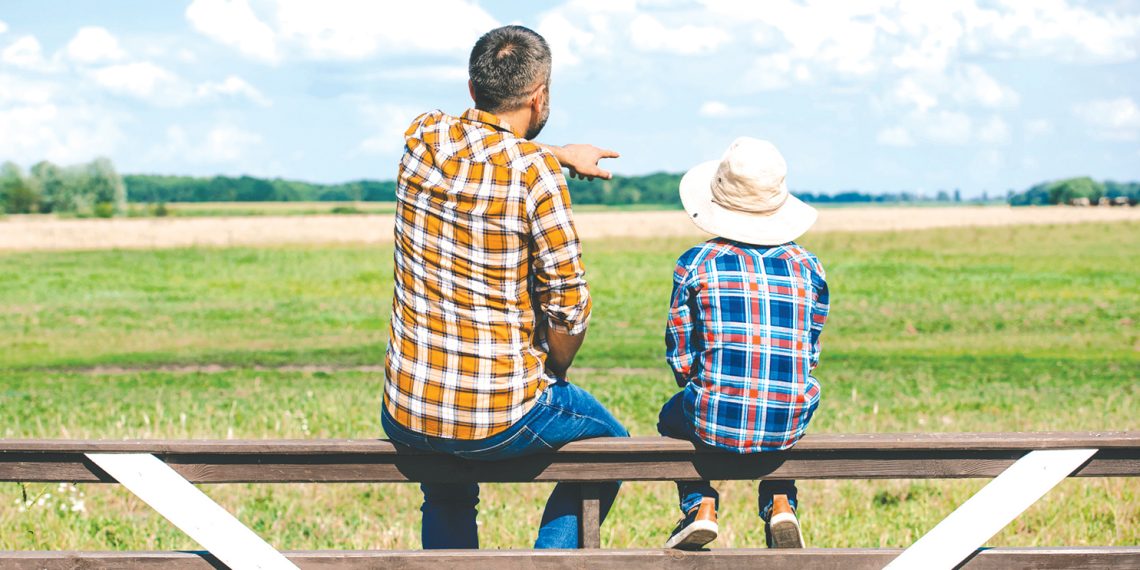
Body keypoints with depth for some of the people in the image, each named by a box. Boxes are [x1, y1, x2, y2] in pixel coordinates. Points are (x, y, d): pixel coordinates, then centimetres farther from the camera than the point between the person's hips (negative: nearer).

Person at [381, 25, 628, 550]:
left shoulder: (423, 138, -2)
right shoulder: (535, 173, -17)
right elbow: (568, 307, -12)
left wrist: (559, 154, 35)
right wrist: (554, 375, 7)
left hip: (405, 416, 5)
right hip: (501, 419, -5)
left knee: (447, 491, 38)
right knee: (609, 440, 25)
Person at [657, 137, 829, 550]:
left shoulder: (696, 265, -2)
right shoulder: (806, 267, 5)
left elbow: (680, 355, 4)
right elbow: (809, 354, 12)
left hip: (715, 421, -2)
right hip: (788, 427, 2)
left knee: (671, 417, 33)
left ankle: (700, 506, 14)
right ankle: (780, 504, 20)